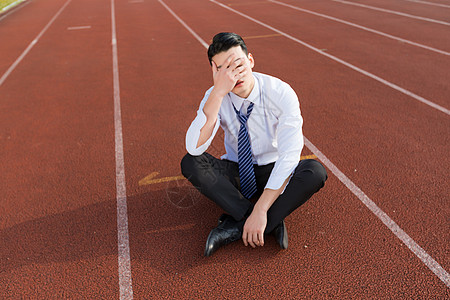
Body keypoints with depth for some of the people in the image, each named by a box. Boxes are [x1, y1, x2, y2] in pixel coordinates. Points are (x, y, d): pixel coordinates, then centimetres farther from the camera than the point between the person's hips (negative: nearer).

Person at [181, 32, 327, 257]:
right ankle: (272, 221, -26)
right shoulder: (214, 97, -14)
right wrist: (219, 92, -38)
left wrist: (260, 210, -35)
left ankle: (236, 226, -26)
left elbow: (289, 154, -27)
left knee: (315, 172, -30)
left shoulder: (281, 93, -20)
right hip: (236, 174, 2)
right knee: (190, 163, -25)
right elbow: (194, 148, -30)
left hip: (274, 174, -1)